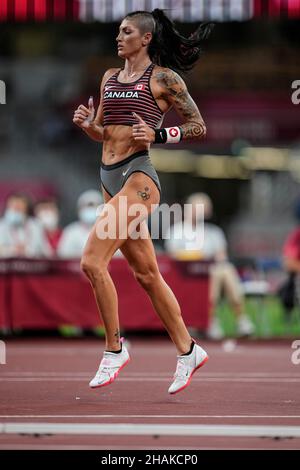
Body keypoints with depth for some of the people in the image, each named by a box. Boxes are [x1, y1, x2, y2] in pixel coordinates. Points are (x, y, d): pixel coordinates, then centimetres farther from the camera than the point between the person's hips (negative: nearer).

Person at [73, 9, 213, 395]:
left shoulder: (163, 78, -4)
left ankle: (114, 349, -6)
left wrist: (158, 135, -16)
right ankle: (187, 351, 21)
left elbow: (198, 127, -2)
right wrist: (87, 123, -1)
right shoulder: (110, 77, 16)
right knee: (145, 273, 11)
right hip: (109, 178, 8)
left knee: (92, 262, -18)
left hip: (138, 175, -8)